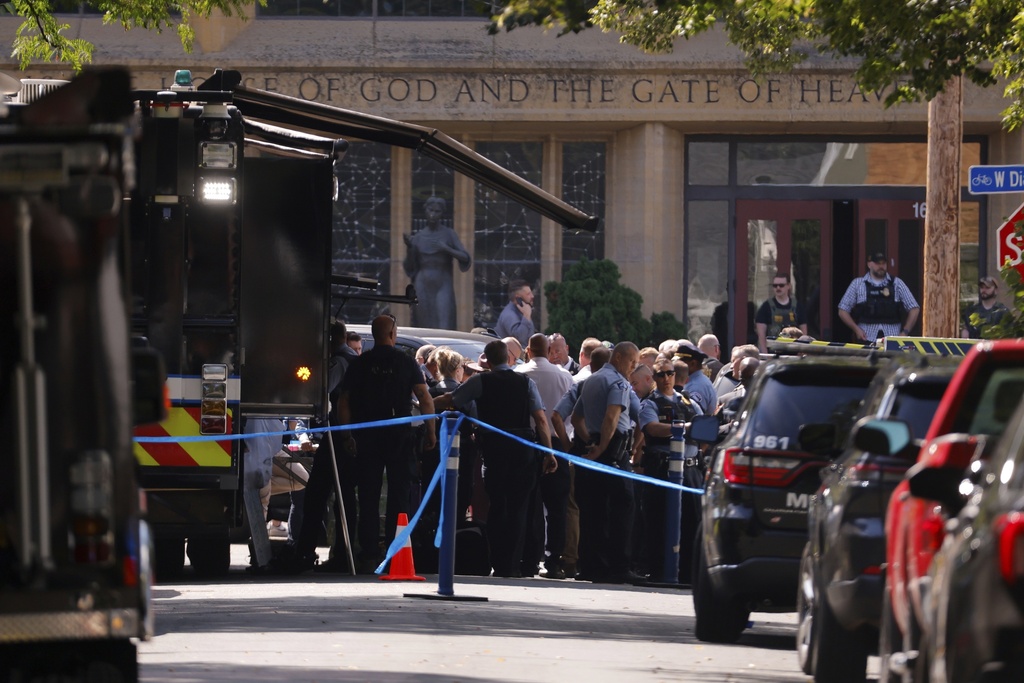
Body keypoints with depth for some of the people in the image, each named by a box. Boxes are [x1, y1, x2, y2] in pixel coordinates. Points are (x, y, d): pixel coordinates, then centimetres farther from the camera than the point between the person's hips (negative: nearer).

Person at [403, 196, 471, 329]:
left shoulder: (449, 234, 2)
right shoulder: (418, 237, 9)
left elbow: (465, 258, -6)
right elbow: (409, 267, 8)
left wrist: (446, 249, -21)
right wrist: (409, 247, -9)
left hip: (443, 287, -3)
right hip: (423, 287, 3)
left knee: (444, 329, -15)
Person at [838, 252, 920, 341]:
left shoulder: (897, 283, 10)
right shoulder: (858, 284, 10)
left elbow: (914, 309, 10)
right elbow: (843, 311, 10)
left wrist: (905, 332, 0)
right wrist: (856, 329, -3)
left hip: (892, 339, 0)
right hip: (866, 339, 0)